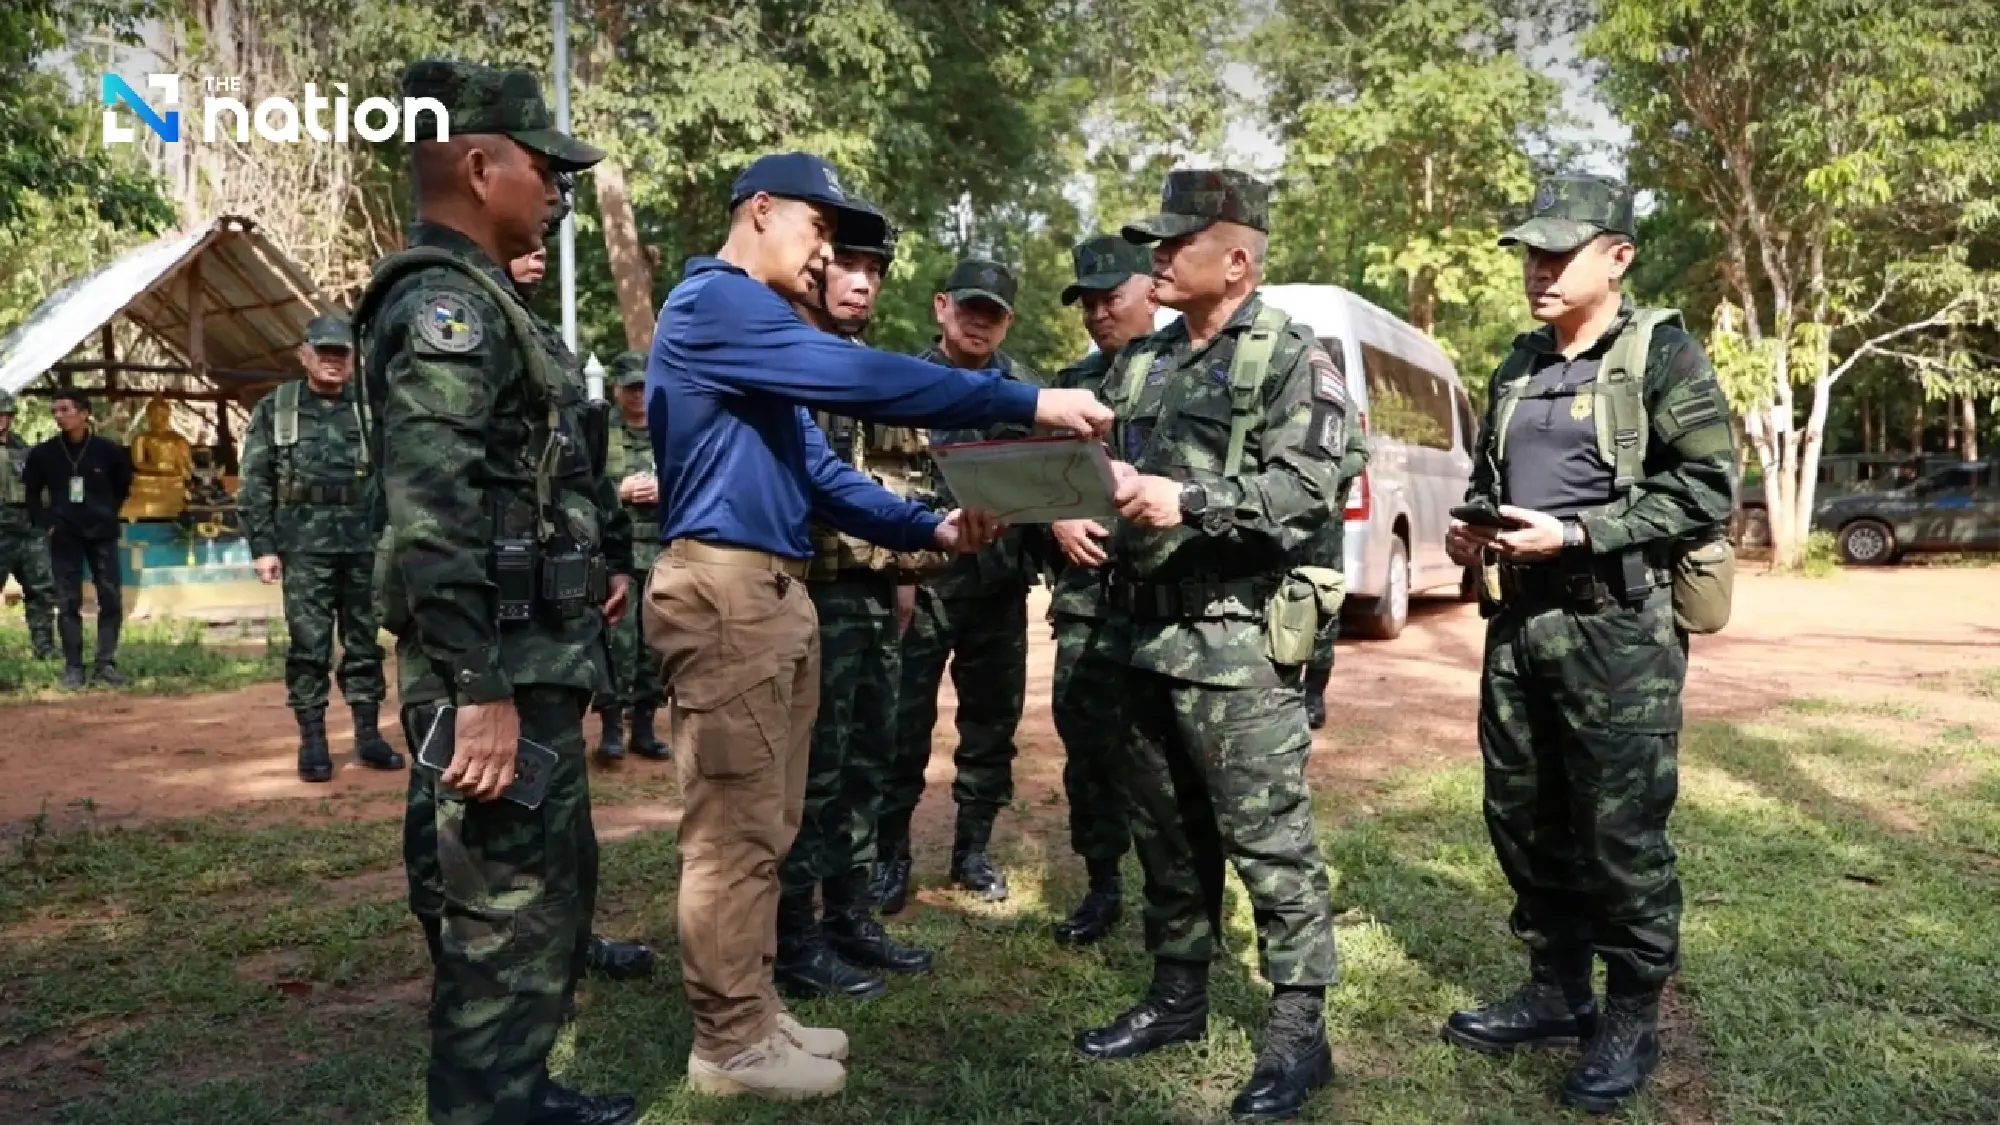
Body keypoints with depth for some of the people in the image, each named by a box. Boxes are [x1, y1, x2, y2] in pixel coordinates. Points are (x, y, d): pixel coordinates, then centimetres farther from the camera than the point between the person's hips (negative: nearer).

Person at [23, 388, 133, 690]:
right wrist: (45, 523, 4)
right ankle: (73, 667, 7)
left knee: (110, 600, 0)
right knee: (68, 603, 2)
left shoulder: (108, 450, -4)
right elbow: (30, 491, 11)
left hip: (102, 535, 0)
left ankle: (105, 664, 8)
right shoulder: (43, 453, -2)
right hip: (64, 537, 0)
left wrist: (108, 515, 8)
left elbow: (123, 485, 13)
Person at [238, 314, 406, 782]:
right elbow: (254, 484, 3)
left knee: (364, 641, 7)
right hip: (305, 544, -1)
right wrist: (262, 546, -4)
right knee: (309, 645, 0)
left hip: (364, 543, 2)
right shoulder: (275, 409, 5)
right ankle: (312, 741, 9)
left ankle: (368, 735, 15)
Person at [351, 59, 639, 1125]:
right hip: (500, 674, -11)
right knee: (507, 917, -1)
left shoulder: (477, 299, 17)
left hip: (531, 661, 11)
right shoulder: (445, 301, -15)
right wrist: (479, 690, -26)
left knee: (551, 893, 20)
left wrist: (601, 557, 22)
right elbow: (431, 513, -25)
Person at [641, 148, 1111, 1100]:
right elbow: (862, 382, -21)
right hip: (725, 590, -10)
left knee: (763, 828, 13)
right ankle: (730, 1044, 9)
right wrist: (1026, 403, -19)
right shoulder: (715, 303, -10)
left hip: (774, 590, 10)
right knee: (733, 830, -3)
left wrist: (930, 530, 4)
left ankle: (753, 1014, 24)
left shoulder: (764, 330, 23)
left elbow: (818, 472, 17)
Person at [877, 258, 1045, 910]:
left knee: (992, 723, 11)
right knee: (904, 725, 2)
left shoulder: (1028, 389, 7)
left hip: (999, 588, 3)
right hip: (920, 582, -2)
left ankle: (973, 850, 26)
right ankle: (891, 855, 17)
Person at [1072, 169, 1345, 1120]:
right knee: (1163, 831, 16)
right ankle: (1177, 995, 30)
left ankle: (1298, 1028, 12)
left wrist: (1189, 500, -26)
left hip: (1235, 641, -7)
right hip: (1142, 633, 8)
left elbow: (1306, 493, -16)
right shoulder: (1141, 364, 17)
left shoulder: (1291, 357, -5)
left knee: (1268, 839, -1)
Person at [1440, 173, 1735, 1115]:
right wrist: (1470, 530, 4)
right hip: (1518, 622, 7)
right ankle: (1556, 990, 30)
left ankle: (1631, 1018, 18)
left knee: (1621, 832, 1)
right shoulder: (1517, 369, 15)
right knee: (1521, 816, 13)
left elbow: (1708, 490, -12)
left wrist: (1574, 534, -18)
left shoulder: (1661, 355, -5)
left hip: (1617, 630, -7)